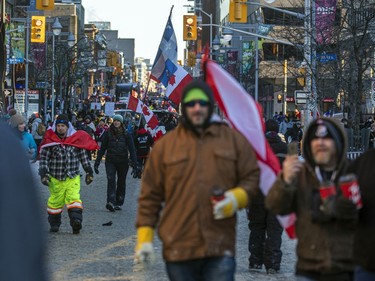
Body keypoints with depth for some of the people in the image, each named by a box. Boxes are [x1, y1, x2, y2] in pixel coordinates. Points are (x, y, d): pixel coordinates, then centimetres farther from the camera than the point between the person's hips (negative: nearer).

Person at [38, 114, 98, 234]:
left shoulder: (76, 139, 4)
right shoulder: (50, 141, -1)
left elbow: (84, 157, 12)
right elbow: (43, 158, 1)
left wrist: (89, 171, 12)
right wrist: (43, 173, -8)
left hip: (73, 178, 0)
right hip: (55, 179, 0)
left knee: (73, 199, -14)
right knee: (55, 201, 5)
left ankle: (76, 220, -24)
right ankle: (54, 224, 19)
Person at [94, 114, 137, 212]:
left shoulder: (126, 134, 2)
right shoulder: (108, 133, 4)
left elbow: (131, 149, -3)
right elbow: (102, 148, 8)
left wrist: (134, 162, -15)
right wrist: (97, 162, 6)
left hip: (123, 162, 1)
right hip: (110, 161, -1)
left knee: (121, 182, 8)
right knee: (111, 180, -17)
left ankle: (118, 203, 18)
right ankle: (111, 202, -27)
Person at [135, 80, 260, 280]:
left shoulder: (233, 140, 8)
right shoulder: (165, 145, 7)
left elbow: (251, 177, 10)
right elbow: (150, 195, 7)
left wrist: (236, 198, -11)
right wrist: (144, 237, 1)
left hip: (220, 248, -1)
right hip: (178, 247, 1)